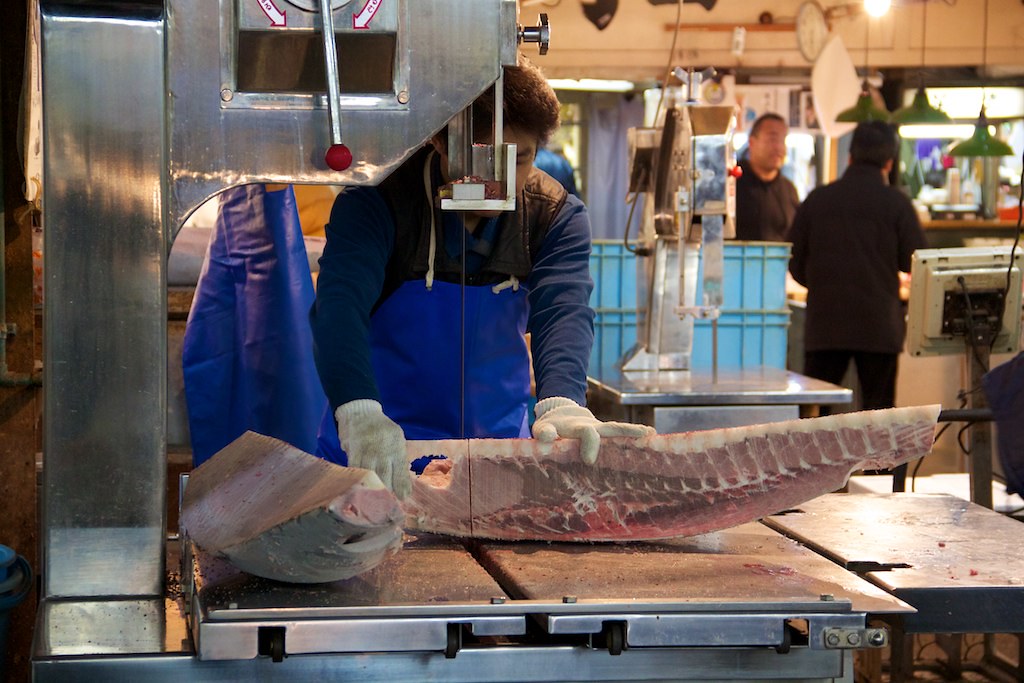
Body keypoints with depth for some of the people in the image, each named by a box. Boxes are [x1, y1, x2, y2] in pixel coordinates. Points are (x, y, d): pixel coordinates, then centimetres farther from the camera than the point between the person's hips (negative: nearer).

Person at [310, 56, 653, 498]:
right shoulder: (377, 200, -12)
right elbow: (339, 304, -26)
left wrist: (561, 403, -40)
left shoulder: (557, 216, -2)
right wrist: (361, 414, -46)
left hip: (499, 445, 2)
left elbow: (564, 310, -18)